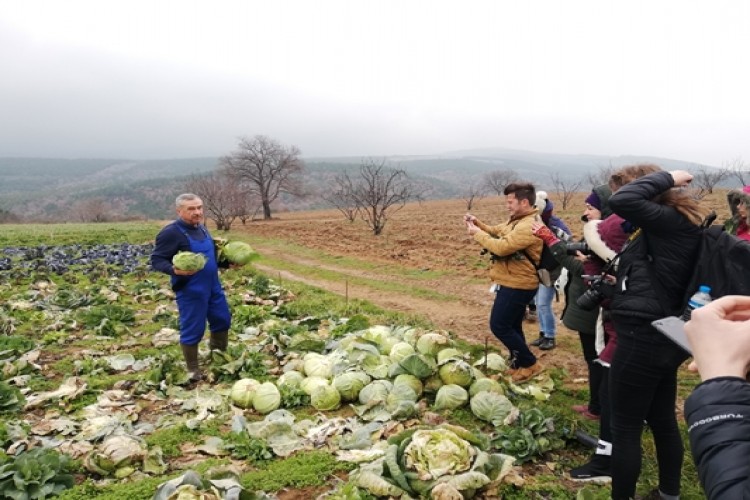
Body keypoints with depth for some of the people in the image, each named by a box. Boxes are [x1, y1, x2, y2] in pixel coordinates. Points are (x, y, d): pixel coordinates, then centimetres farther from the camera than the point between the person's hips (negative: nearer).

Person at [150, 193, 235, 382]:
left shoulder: (201, 228, 8)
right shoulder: (171, 232, -16)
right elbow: (156, 260, -17)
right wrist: (174, 269, -35)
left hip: (213, 286, 8)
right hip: (190, 291, -8)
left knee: (222, 320, 18)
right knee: (192, 329, 2)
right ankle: (193, 369, 21)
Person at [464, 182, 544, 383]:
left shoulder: (529, 226, -23)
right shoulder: (517, 220, 12)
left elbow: (501, 247, -30)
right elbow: (497, 232, 18)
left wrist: (477, 233, -18)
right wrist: (478, 223, 0)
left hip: (517, 286, -10)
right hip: (514, 283, 10)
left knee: (499, 326, -5)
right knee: (511, 326, 18)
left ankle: (529, 363, 8)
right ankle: (519, 365, 30)